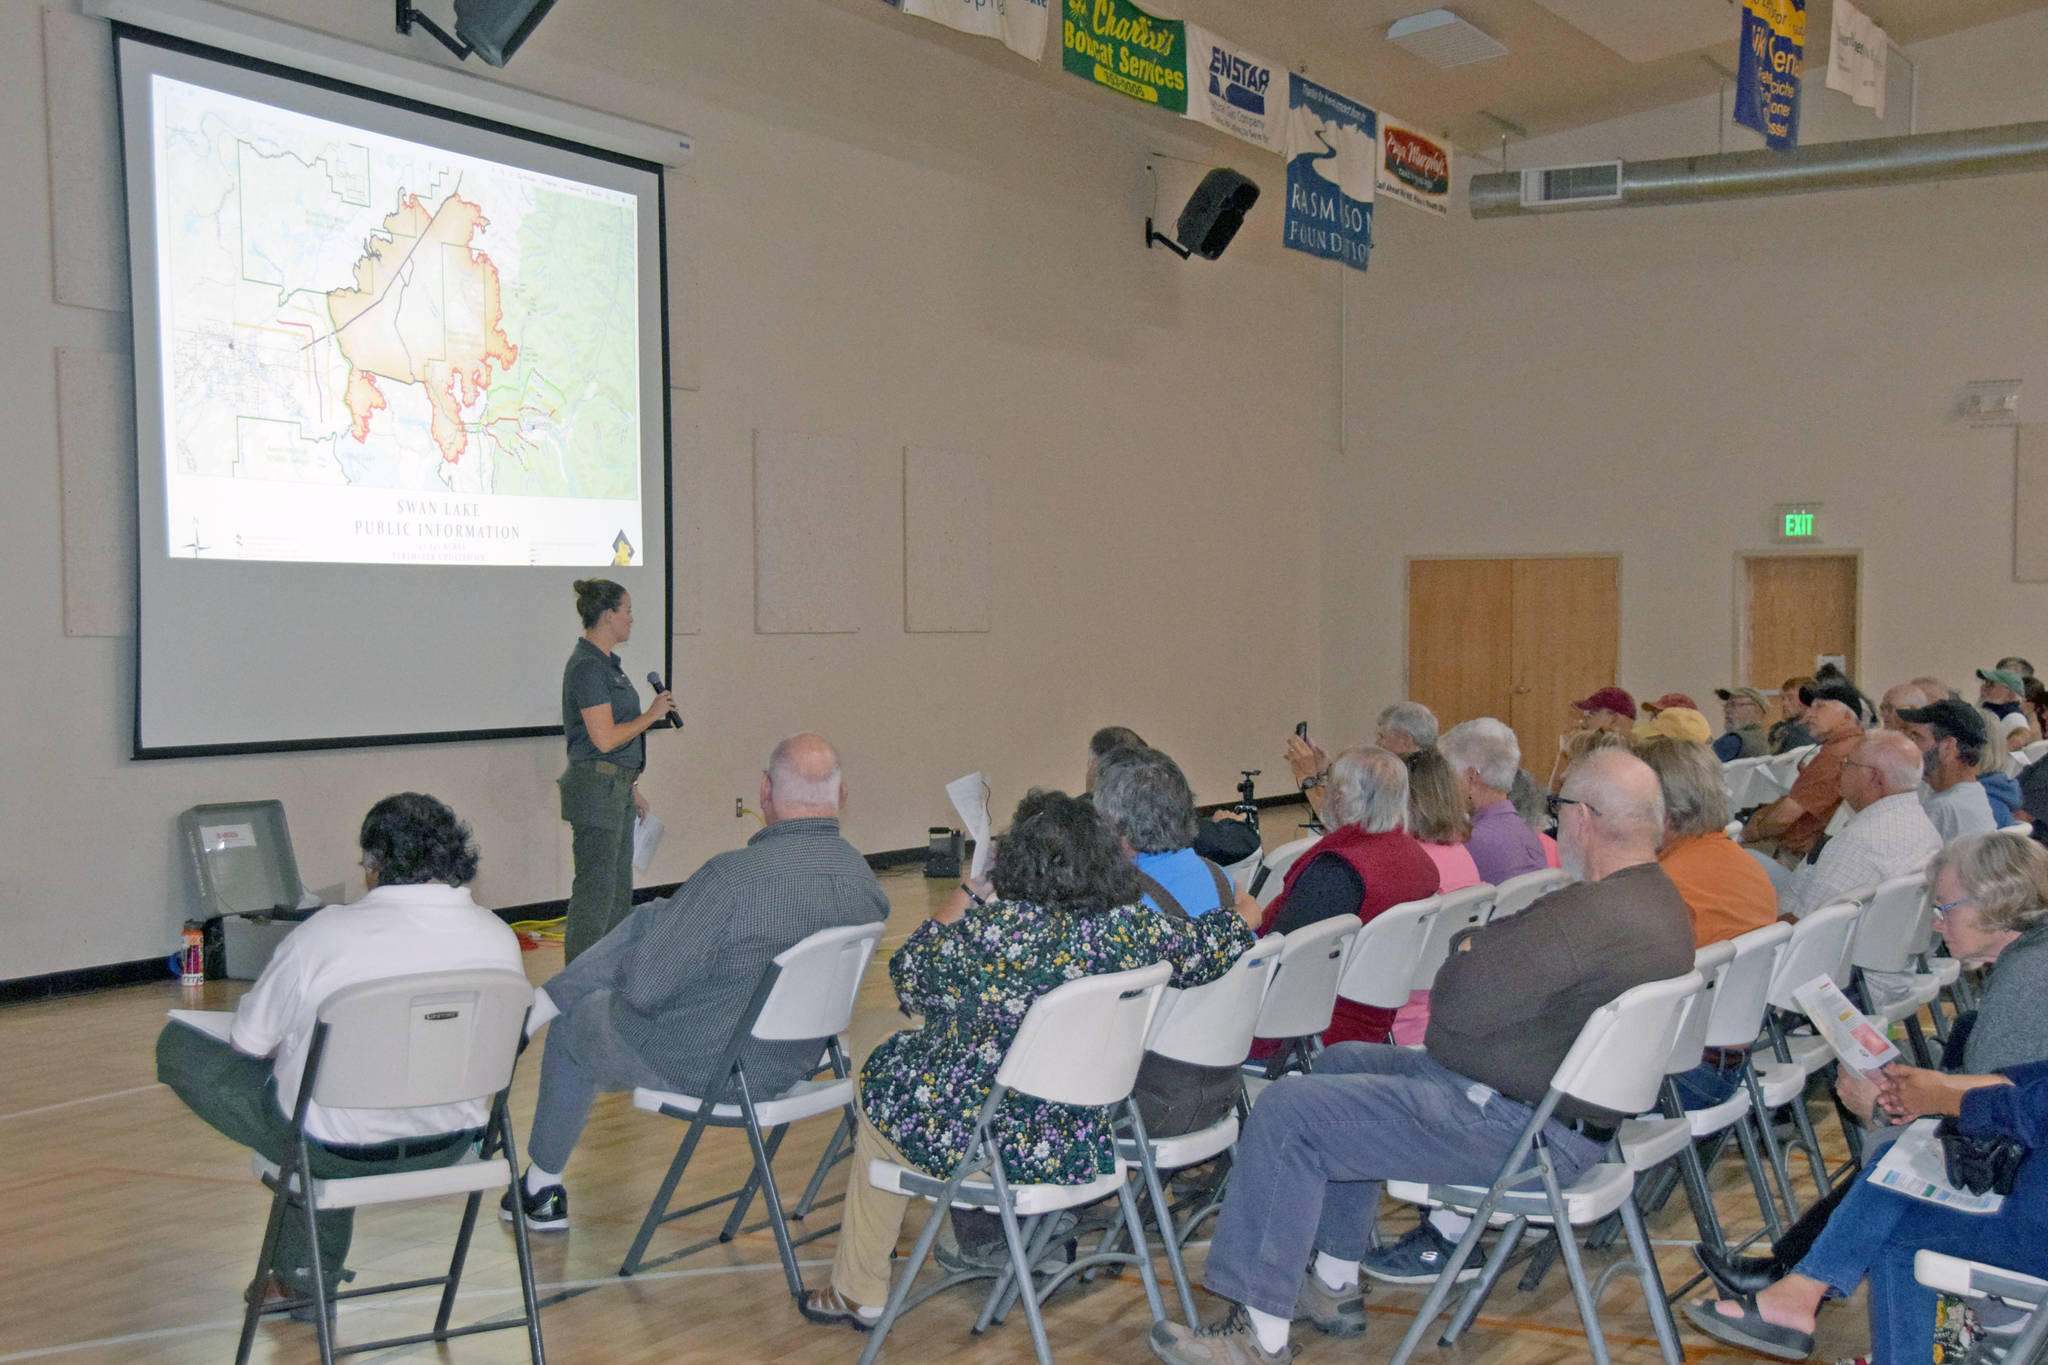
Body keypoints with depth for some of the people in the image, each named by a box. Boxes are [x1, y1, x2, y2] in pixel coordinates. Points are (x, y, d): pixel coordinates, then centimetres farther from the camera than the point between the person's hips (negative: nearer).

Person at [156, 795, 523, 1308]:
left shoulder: (328, 933, -21)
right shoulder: (501, 939, -10)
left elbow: (246, 1043, -8)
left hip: (338, 1149, -5)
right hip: (449, 1146, 5)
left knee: (177, 1045, 14)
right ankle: (310, 1280, 42)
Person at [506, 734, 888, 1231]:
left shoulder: (735, 875, -33)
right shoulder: (867, 882, -11)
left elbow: (643, 986, -24)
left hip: (703, 1068, -6)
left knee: (573, 1025, 24)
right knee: (647, 918, 18)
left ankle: (543, 1191, 42)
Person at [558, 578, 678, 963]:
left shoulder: (606, 662, 15)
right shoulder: (586, 667, -16)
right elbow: (604, 738, -22)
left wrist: (631, 788, 22)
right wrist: (652, 715, -9)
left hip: (616, 787, 10)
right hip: (596, 787, -10)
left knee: (619, 887, 14)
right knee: (595, 888, -5)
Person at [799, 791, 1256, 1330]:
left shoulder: (990, 929, -23)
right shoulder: (1131, 929, -14)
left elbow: (907, 978, -5)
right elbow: (1228, 942, -1)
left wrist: (963, 896, 8)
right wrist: (1240, 913, 21)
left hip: (975, 1140, -4)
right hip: (1081, 1149, 5)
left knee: (884, 1069, 27)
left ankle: (859, 1294, 38)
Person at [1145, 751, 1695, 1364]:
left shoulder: (1589, 916, -27)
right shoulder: (1661, 900, 9)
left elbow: (1455, 1004, -23)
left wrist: (1467, 948, -4)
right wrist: (1483, 954, -1)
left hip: (1525, 1130, -11)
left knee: (1286, 1111, -10)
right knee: (1341, 1063, 22)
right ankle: (1335, 1289, 27)